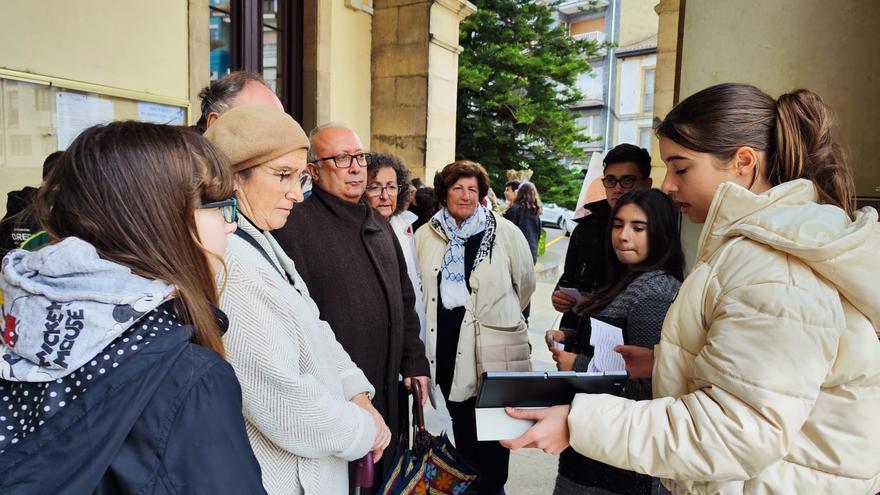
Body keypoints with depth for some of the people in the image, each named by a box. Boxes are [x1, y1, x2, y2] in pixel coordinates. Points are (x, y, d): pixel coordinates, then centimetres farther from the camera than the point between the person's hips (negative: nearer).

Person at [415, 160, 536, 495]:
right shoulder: (425, 235, 3)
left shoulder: (505, 232, -6)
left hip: (493, 349, -3)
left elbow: (526, 283, 6)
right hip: (447, 345, 3)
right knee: (461, 420, 17)